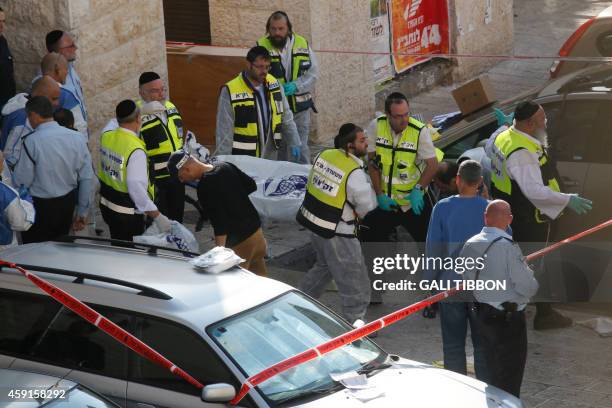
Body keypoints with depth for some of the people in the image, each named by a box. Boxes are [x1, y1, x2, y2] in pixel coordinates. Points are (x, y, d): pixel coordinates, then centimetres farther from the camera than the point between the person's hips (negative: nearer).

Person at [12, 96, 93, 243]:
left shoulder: (31, 141, -20)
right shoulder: (77, 138, -5)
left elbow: (22, 181, -15)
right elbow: (87, 178, 0)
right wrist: (82, 212, 10)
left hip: (40, 206, -5)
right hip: (68, 203, 5)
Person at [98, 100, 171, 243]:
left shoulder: (106, 136, -5)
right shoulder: (136, 150, -28)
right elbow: (136, 187, -33)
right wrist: (157, 216, -29)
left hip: (106, 204, 7)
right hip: (128, 214, -7)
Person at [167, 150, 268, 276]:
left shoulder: (205, 187, -21)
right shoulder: (225, 166, 2)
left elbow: (219, 222, -25)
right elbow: (251, 185, 13)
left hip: (240, 242, -9)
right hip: (257, 232, 9)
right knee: (261, 279, 19)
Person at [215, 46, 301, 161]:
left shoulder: (274, 84, 4)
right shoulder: (230, 91, -12)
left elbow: (286, 118, 13)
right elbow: (224, 131, -10)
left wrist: (294, 143, 7)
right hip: (242, 160, -4)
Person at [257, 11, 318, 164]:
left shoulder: (302, 44, 4)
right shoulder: (261, 46, -4)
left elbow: (313, 73, 3)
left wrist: (296, 86, -14)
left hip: (300, 107, 2)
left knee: (301, 150, 6)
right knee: (278, 150, 6)